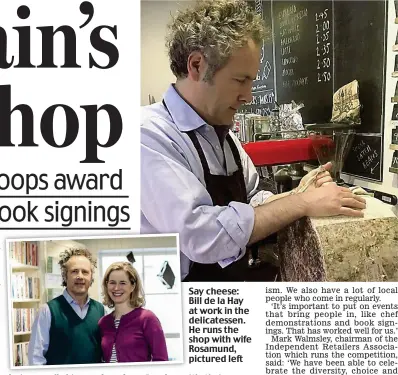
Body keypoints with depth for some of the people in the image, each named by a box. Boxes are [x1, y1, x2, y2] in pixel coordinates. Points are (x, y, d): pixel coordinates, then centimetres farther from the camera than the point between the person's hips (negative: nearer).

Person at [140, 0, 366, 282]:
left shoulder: (222, 134, 7)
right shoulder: (148, 134, -20)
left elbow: (251, 203, 13)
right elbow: (202, 235, -30)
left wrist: (297, 194, -6)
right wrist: (301, 204, -21)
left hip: (234, 288, 8)